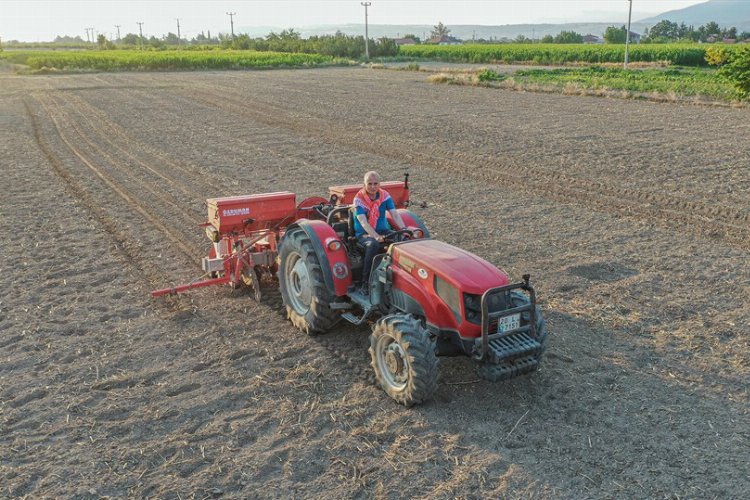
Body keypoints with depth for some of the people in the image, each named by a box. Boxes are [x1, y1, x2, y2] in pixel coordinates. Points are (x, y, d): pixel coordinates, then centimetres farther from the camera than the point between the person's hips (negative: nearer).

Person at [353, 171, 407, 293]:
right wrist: (376, 236, -37)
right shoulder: (359, 199, -11)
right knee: (373, 244, -38)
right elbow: (363, 222, -22)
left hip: (383, 230, 4)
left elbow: (395, 214, -7)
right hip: (364, 234, -4)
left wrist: (404, 229, -26)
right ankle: (366, 282, -28)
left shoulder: (385, 195, 1)